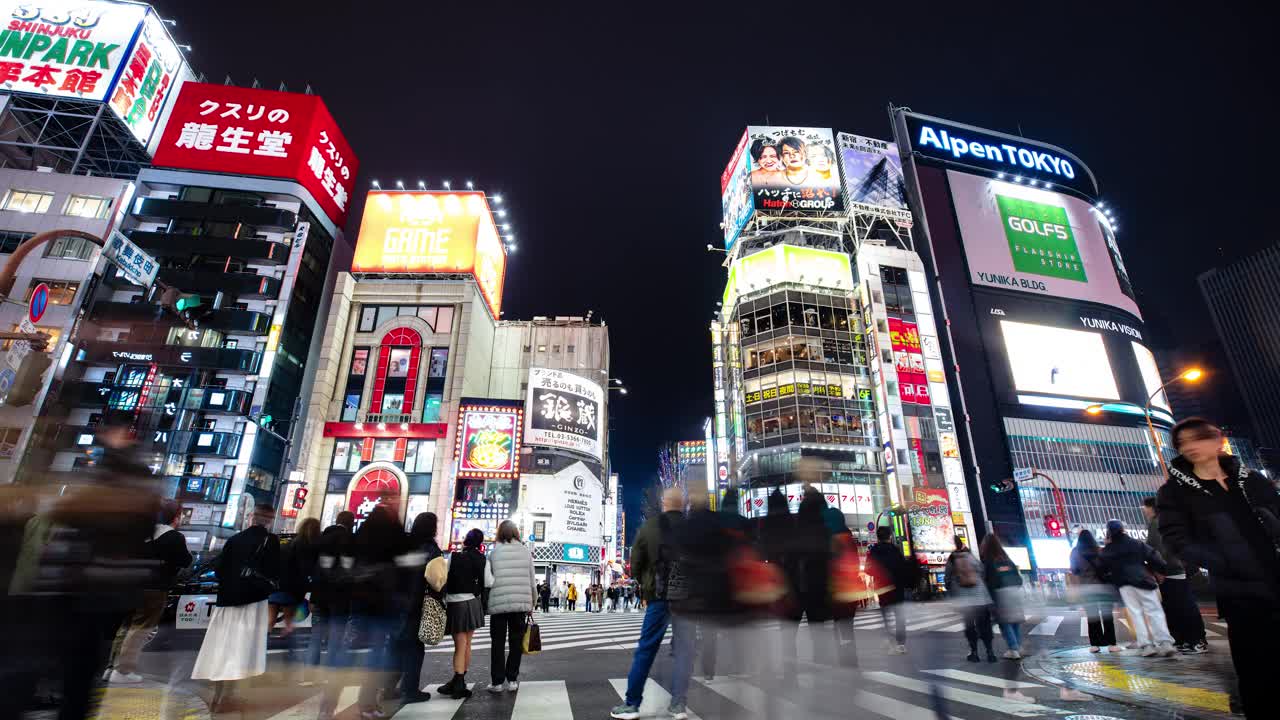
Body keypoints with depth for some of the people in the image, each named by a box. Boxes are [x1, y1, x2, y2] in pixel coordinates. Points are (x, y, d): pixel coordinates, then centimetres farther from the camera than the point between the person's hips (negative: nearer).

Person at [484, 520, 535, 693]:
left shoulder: (494, 551, -2)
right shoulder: (525, 550, 4)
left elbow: (488, 580, -11)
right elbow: (532, 581, 6)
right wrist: (531, 603, 15)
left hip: (499, 602, -1)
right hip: (521, 603, 2)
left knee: (498, 642, 12)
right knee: (516, 642, 13)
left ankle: (497, 681, 14)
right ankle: (512, 680, 14)